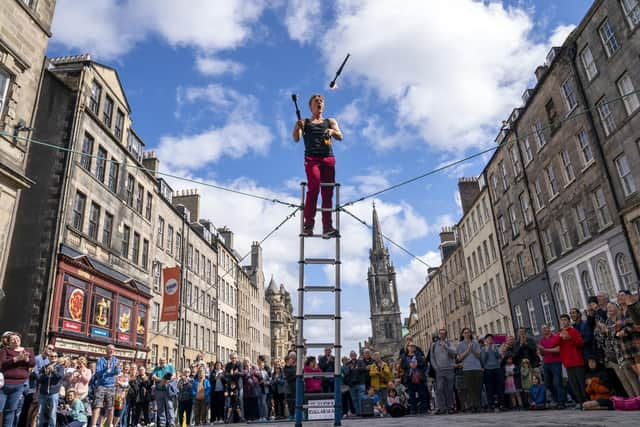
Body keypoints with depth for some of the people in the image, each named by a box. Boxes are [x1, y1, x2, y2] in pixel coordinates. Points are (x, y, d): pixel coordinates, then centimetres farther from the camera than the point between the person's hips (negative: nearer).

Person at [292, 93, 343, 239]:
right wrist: (298, 127, -17)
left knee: (327, 193, -3)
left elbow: (340, 137, 8)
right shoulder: (304, 122, 19)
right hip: (311, 158, -2)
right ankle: (308, 224, -20)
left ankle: (327, 228, -4)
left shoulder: (330, 121, 22)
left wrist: (332, 131, -14)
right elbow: (296, 138, 4)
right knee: (314, 187, -22)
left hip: (328, 159, 2)